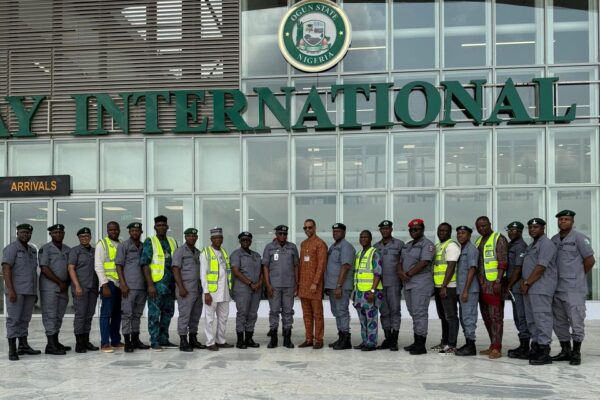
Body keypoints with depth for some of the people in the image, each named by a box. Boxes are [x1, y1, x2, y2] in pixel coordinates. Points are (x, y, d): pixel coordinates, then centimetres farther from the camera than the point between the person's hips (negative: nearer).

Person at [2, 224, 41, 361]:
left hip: (29, 291, 7)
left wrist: (35, 292, 18)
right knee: (13, 319, -5)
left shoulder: (32, 250, 16)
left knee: (25, 319, 10)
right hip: (16, 291, -7)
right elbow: (6, 269, -14)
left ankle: (23, 346, 16)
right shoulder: (11, 248, -6)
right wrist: (10, 290, -22)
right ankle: (12, 350, -3)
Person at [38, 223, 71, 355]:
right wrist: (60, 283, -11)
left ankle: (55, 342, 18)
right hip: (49, 288, -6)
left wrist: (67, 284, 3)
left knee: (59, 316, 10)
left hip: (63, 288, 6)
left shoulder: (68, 249, 13)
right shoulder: (45, 249, -5)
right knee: (50, 315, -5)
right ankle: (51, 346, -5)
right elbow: (44, 269, -12)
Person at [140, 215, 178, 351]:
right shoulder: (149, 242, -3)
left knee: (168, 312, 12)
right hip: (156, 284, -6)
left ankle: (163, 340, 23)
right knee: (154, 313, -2)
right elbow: (144, 263, -8)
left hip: (170, 284, 6)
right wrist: (150, 284, -16)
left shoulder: (173, 242, 13)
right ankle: (154, 342, 5)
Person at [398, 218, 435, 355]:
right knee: (413, 313, 10)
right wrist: (400, 271, -5)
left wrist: (408, 274, -13)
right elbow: (400, 261, 17)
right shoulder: (407, 245, 20)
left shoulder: (427, 244, -6)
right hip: (408, 283, 8)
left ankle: (421, 345, -7)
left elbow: (424, 263, -17)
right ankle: (416, 342, 16)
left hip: (421, 283, -8)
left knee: (420, 313, -9)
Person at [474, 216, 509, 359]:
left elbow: (503, 262, -12)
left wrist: (498, 281, -21)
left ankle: (497, 348, -6)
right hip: (482, 284, 8)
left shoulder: (499, 239, -4)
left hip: (494, 284, -8)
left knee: (496, 316, -8)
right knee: (486, 316, 10)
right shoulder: (478, 241, 19)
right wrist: (478, 283, 17)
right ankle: (493, 346, 17)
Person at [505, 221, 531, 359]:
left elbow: (518, 269, -16)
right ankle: (523, 346, 22)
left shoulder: (520, 246, -11)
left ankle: (525, 349, -1)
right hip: (514, 288, 10)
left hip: (518, 287, -10)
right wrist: (508, 286, 14)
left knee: (521, 317, -6)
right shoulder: (511, 245, 18)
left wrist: (508, 286, -10)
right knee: (518, 318, 14)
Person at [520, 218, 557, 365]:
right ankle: (536, 346, 17)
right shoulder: (531, 246, 23)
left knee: (542, 318, -10)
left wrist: (527, 283, -13)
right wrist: (523, 281, 6)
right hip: (530, 288, 10)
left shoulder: (546, 244, -8)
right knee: (531, 319, 11)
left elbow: (541, 267, -17)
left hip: (541, 288, -10)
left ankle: (544, 352, -9)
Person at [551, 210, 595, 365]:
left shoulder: (579, 238, -7)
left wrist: (578, 276, 4)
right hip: (556, 288, 7)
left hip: (574, 288, -6)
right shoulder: (554, 240, 11)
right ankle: (565, 351, 24)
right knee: (559, 322, 12)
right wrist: (555, 277, 10)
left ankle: (576, 353, 10)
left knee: (576, 322, -1)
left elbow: (590, 260, -5)